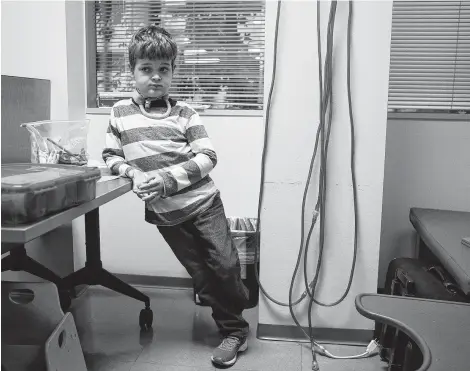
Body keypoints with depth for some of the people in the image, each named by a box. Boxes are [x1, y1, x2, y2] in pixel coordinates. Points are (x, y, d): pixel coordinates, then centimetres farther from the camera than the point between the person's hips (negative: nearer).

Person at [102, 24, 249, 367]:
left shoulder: (184, 113, -2)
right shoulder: (120, 113, 4)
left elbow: (207, 157, -7)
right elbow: (110, 156, 10)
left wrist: (168, 178, -19)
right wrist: (134, 173, -11)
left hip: (203, 201, -1)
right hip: (165, 214, 1)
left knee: (225, 265, 0)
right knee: (202, 275, 8)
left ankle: (235, 327, 26)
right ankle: (234, 332, 27)